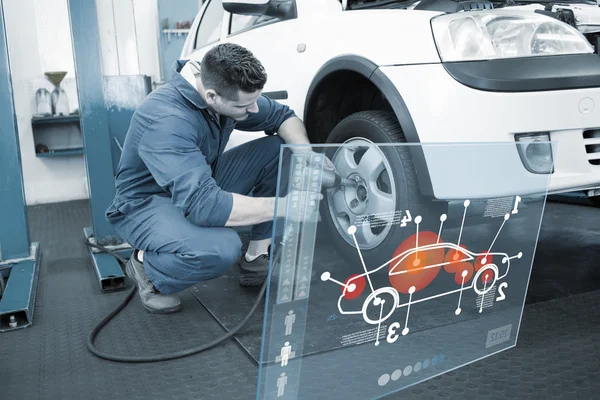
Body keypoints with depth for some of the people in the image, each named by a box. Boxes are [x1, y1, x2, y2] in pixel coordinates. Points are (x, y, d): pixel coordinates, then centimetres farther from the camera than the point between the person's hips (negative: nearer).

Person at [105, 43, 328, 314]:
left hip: (199, 185, 8)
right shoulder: (167, 120, -35)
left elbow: (283, 116, 3)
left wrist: (307, 156, -18)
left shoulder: (228, 92, -12)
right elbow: (203, 205, -44)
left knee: (279, 147, -9)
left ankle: (257, 256, 0)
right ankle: (147, 266, -6)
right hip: (146, 204, -7)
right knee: (222, 248, -38)